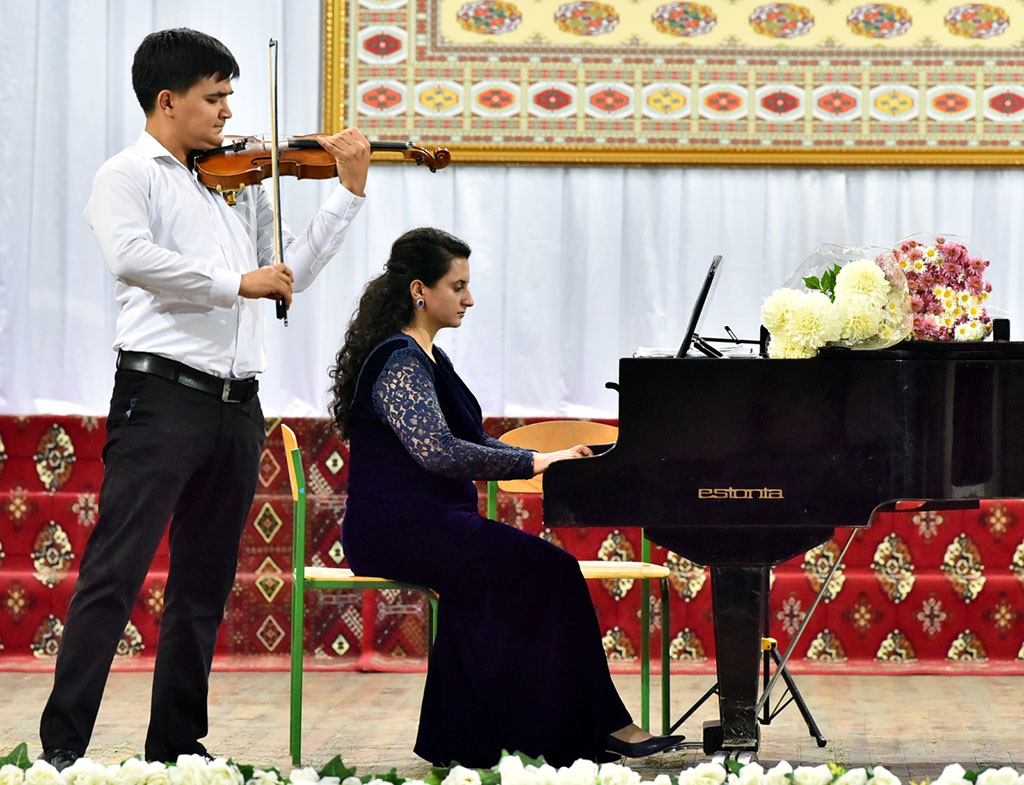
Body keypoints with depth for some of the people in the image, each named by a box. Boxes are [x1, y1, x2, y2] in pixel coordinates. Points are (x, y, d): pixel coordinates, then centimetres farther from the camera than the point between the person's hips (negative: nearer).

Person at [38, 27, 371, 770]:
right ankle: (63, 742, -11)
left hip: (236, 404, 7)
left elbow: (290, 272, 22)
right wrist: (235, 283, -22)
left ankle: (177, 742, 16)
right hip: (163, 394, -7)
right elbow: (132, 258, -20)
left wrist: (350, 192, 18)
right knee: (115, 572, -11)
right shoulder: (129, 175, 0)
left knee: (204, 585, 10)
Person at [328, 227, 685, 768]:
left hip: (427, 521, 10)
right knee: (548, 570, -17)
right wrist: (533, 462, -25)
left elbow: (468, 444, 22)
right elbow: (438, 452, -26)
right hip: (397, 528, -10)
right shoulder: (400, 362, -13)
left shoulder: (425, 358, 20)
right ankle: (600, 728, -11)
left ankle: (458, 741, -10)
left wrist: (549, 459, 9)